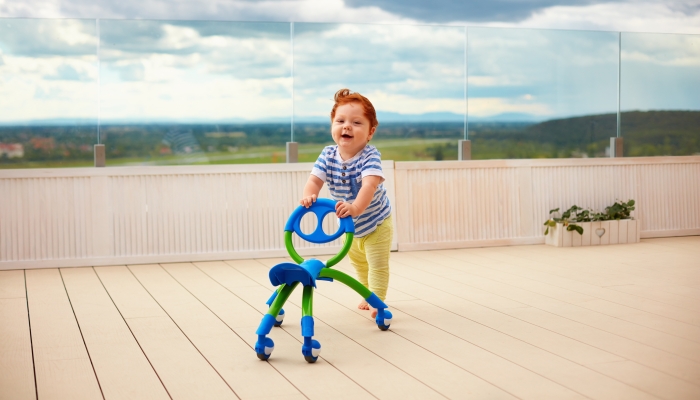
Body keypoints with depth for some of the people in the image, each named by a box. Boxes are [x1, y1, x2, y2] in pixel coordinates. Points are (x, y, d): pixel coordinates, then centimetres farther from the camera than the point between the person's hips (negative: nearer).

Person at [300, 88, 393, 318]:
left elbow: (370, 184, -46)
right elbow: (315, 179, -22)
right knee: (358, 263, 23)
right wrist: (309, 195, -45)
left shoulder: (370, 156, -31)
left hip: (376, 224, -6)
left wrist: (355, 207, -63)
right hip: (349, 226, 6)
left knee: (377, 264, -4)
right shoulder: (328, 155, -15)